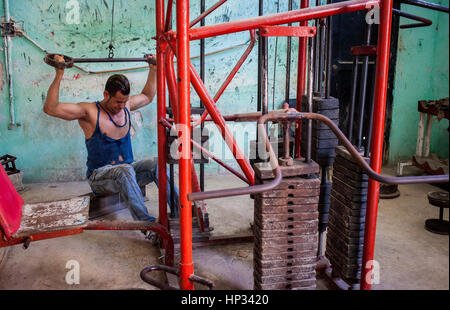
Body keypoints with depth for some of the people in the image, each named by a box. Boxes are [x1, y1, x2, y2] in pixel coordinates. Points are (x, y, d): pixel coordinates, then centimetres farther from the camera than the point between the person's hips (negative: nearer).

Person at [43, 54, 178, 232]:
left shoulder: (125, 106, 7)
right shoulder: (90, 112, -11)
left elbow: (148, 96, 27)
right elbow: (50, 108, -20)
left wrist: (153, 70, 21)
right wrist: (59, 75, -26)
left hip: (126, 169, 5)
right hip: (99, 175, -5)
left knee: (156, 165, -25)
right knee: (125, 170, -40)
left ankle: (180, 210, -30)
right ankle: (146, 223, -44)